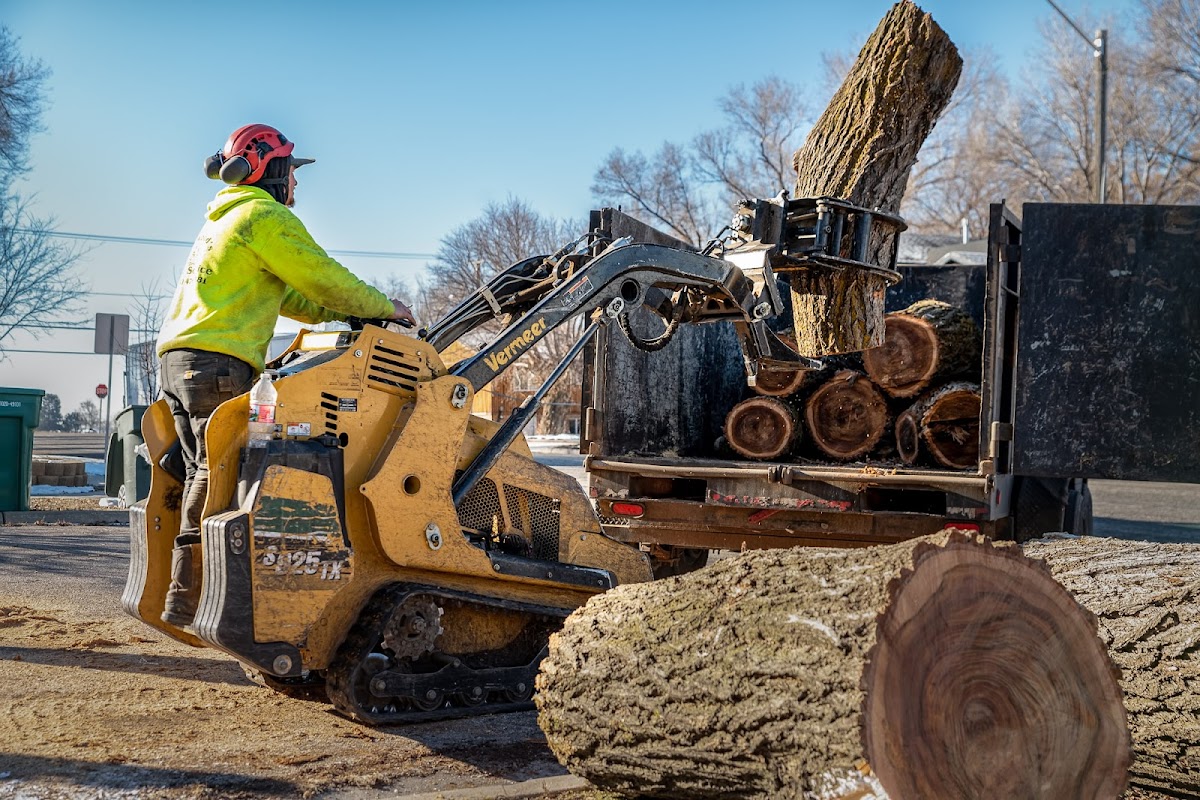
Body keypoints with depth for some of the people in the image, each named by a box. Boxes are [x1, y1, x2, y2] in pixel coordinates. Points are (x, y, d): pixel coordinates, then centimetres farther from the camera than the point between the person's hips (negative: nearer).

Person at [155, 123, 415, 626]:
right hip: (219, 363, -10)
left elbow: (287, 296, 27)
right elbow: (325, 279, -6)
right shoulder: (266, 216, -4)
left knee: (205, 475, 10)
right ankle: (188, 600, -14)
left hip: (177, 358, 10)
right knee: (219, 476, -12)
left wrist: (352, 313, 21)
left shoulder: (223, 220, 28)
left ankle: (187, 597, 8)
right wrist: (384, 308, 8)